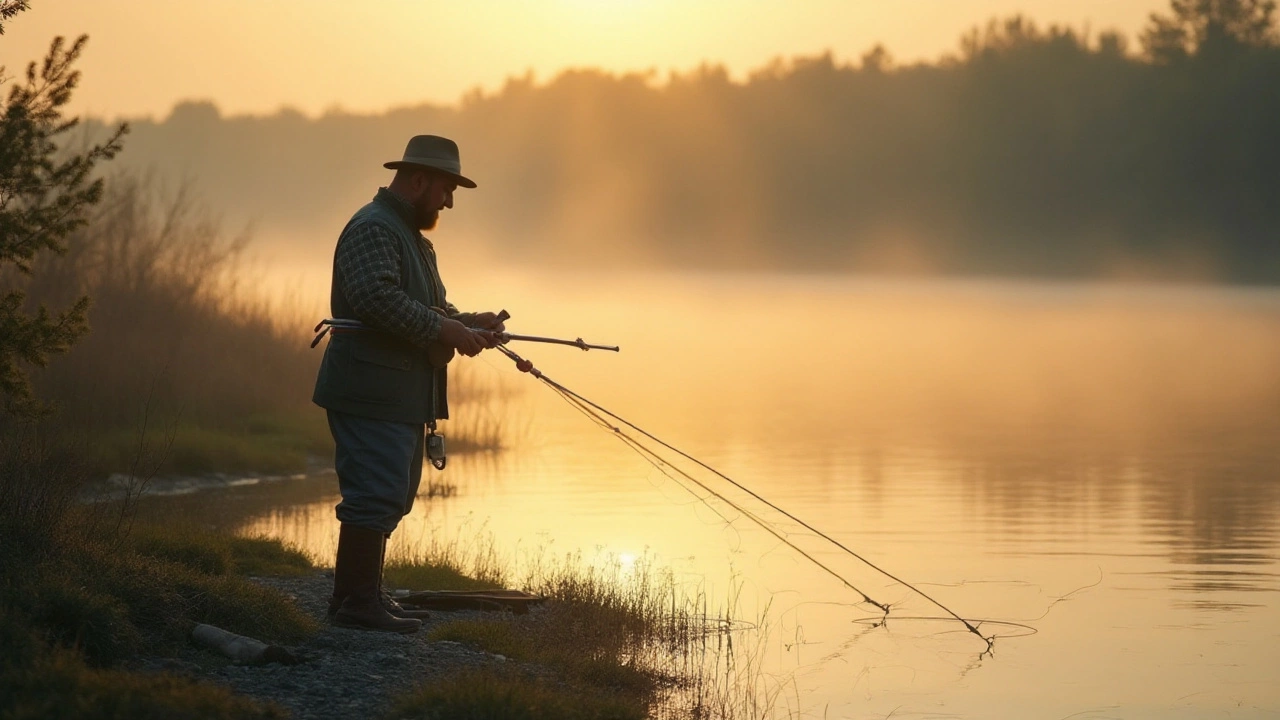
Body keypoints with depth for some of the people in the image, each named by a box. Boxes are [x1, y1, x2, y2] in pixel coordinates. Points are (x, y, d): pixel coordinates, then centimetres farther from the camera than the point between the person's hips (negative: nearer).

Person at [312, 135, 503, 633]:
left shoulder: (412, 237, 23)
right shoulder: (373, 228, -12)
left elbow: (430, 307, 28)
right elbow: (377, 298, -27)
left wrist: (467, 323, 8)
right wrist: (444, 330, -25)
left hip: (401, 396, 11)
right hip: (371, 392, -11)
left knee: (389, 498, 14)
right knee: (377, 495, -13)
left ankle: (358, 595, 20)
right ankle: (358, 601, -11)